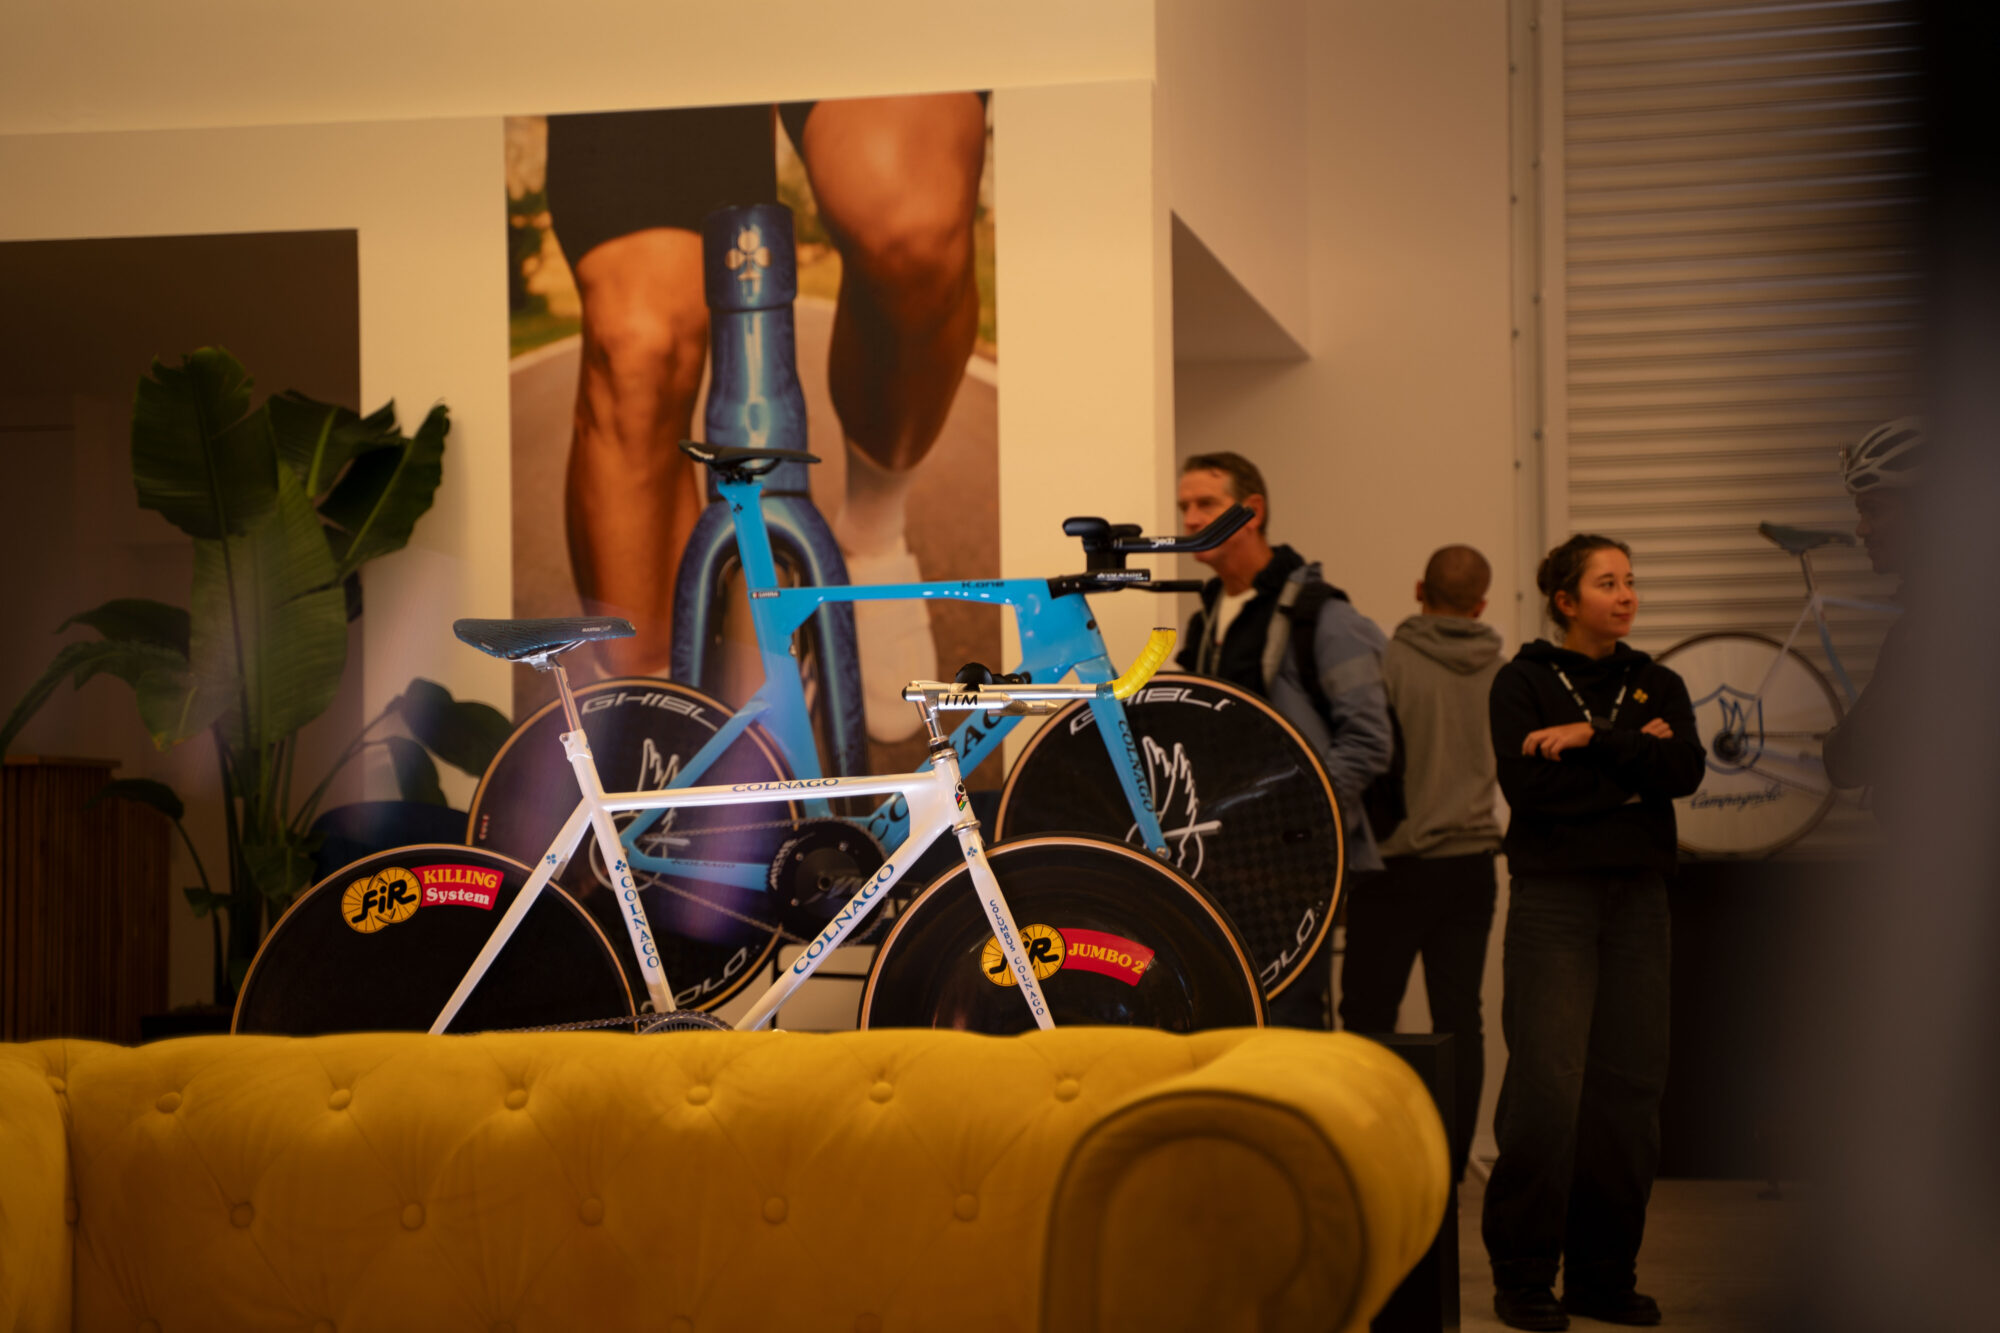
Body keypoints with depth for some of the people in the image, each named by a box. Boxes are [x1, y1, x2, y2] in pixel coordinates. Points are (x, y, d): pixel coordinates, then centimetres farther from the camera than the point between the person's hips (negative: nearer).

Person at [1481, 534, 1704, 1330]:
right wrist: (1632, 765, -8)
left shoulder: (1657, 686, 14)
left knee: (1630, 1086, 1)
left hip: (1639, 900, 4)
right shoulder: (1523, 682, 3)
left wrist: (1591, 740, -13)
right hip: (1554, 897, -4)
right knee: (1547, 1085, -9)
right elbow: (1527, 785, -13)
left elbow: (1686, 771, -5)